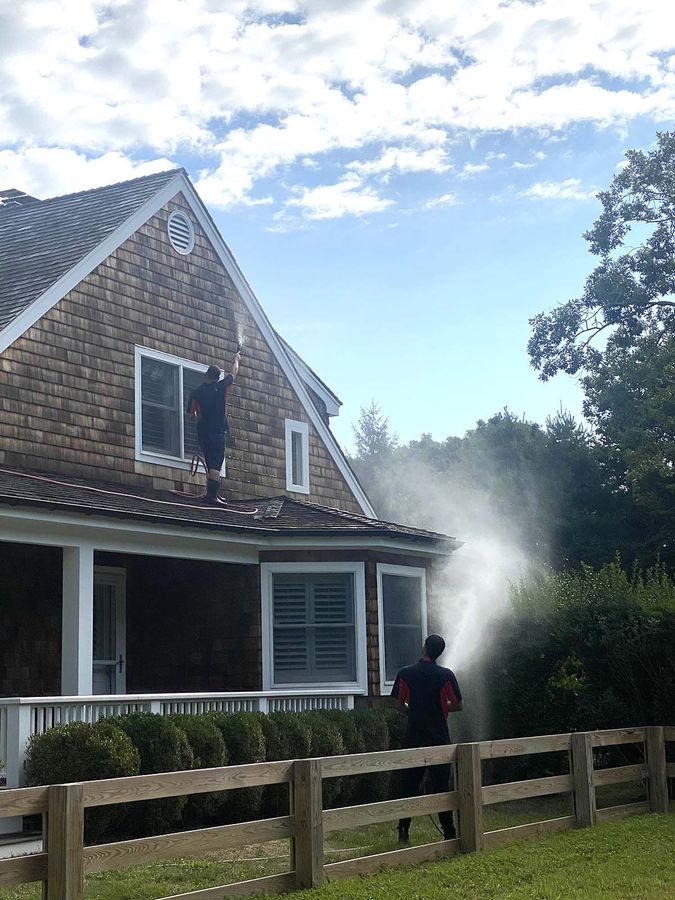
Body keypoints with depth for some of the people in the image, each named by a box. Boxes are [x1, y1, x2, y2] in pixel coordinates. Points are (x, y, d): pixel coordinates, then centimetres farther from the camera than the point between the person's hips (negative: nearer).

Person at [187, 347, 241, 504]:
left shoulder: (196, 392, 2)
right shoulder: (221, 387, -2)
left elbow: (191, 413, 10)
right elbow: (234, 373, 15)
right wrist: (236, 359, 33)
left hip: (203, 432, 4)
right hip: (218, 431, -4)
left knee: (210, 464, 14)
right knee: (216, 463, -10)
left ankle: (210, 493, 13)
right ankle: (212, 495, -21)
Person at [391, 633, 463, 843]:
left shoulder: (405, 674, -5)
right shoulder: (446, 675, -7)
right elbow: (458, 705, -3)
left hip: (414, 738, 1)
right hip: (439, 739, -1)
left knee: (409, 786, 8)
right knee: (441, 786, 6)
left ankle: (403, 832, 7)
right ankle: (448, 831, 8)